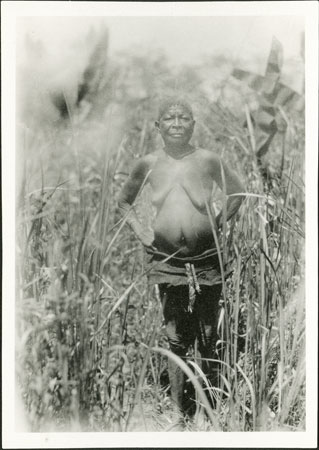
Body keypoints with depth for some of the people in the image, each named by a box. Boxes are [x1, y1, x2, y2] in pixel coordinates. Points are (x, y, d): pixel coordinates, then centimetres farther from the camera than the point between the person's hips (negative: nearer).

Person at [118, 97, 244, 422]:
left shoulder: (207, 160, -3)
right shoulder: (148, 164, 2)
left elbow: (237, 193, 12)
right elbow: (124, 201, 17)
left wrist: (218, 223, 2)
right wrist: (140, 231, 5)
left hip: (206, 258, -1)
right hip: (165, 260, 1)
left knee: (208, 337, 7)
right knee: (175, 339, 7)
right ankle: (178, 409, 17)